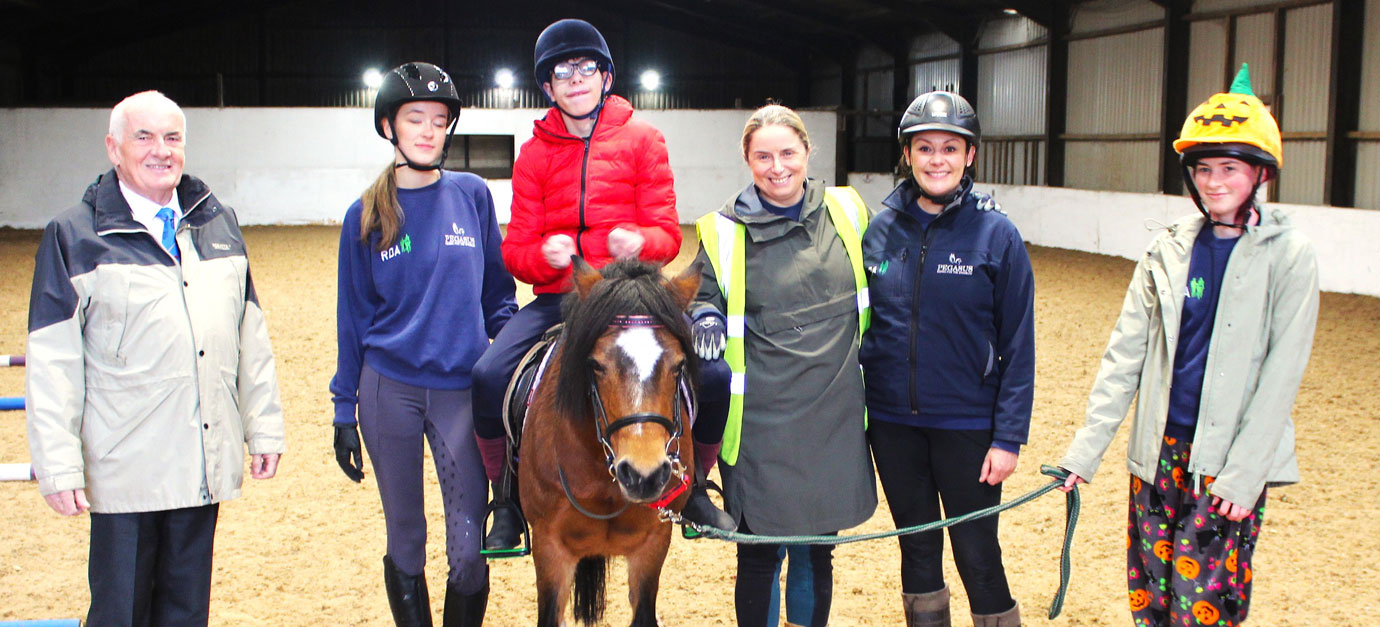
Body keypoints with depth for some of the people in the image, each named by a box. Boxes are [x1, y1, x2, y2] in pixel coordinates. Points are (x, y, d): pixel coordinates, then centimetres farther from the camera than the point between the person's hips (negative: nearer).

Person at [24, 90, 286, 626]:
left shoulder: (218, 223, 12)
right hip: (125, 473, -4)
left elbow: (250, 334, 13)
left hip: (206, 463, 4)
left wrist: (264, 426, 10)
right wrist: (57, 466, -10)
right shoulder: (74, 235, -2)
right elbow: (51, 363, -5)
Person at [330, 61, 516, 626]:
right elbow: (353, 318, 6)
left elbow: (498, 289, 9)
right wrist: (344, 412, 5)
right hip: (389, 390, 0)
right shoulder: (366, 215, 3)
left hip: (463, 389, 0)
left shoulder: (472, 195, 3)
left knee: (468, 549, -1)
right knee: (404, 542, 11)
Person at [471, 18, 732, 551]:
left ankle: (693, 487, 9)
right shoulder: (536, 152, 9)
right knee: (489, 376, -25)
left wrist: (640, 242, -23)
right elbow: (516, 248, 6)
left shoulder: (642, 140, 5)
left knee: (713, 376, -23)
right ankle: (506, 502, 1)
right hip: (557, 298, 1)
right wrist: (543, 256, -18)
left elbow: (667, 235, 1)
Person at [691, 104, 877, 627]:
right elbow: (704, 300, 5)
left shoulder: (847, 211, 4)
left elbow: (873, 296, 17)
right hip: (761, 421, -2)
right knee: (759, 554, 6)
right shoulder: (723, 231, -3)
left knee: (818, 552, 14)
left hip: (835, 416, 3)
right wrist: (705, 322, -17)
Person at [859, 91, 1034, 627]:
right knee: (917, 547, 15)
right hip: (892, 421, 3)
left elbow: (1018, 346, -7)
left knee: (977, 556, 4)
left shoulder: (997, 234, -9)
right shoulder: (880, 230, 1)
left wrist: (1009, 437, -11)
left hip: (966, 423, -3)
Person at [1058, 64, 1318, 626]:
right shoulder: (1170, 249, 6)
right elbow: (1125, 353, 6)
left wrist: (1245, 473, -13)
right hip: (1160, 447, 4)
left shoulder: (1288, 254, -5)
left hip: (1231, 455, -4)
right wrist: (1086, 448, 1)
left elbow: (1281, 373, -8)